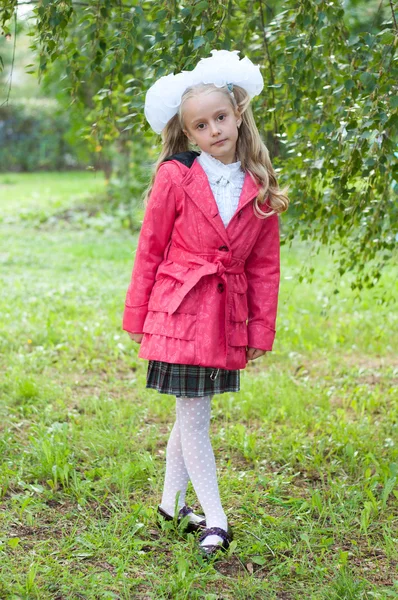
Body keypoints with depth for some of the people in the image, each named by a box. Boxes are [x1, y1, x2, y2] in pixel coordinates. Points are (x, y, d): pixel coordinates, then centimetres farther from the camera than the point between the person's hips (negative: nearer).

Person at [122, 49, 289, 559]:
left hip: (228, 315, 4)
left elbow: (265, 265, 7)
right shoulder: (175, 176, -6)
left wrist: (262, 331, 5)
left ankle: (172, 502, 31)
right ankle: (215, 521, 5)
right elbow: (149, 250, 0)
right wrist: (137, 319, 1)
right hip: (180, 308, -3)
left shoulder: (260, 187, 3)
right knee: (193, 415, -2)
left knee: (193, 414, 14)